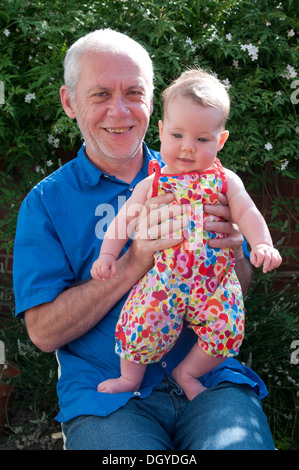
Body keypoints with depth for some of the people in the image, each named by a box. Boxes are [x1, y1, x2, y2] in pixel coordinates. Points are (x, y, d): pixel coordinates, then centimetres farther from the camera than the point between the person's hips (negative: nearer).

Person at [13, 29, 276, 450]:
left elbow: (238, 291, 15)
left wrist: (230, 252, -9)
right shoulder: (46, 202, 4)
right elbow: (43, 331, -4)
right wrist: (135, 262, -16)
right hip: (107, 398, -1)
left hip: (209, 381, 2)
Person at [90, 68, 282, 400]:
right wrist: (108, 254, -3)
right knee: (143, 325, -17)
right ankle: (130, 377, 12)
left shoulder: (225, 181, 5)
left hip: (214, 281, 1)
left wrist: (262, 245, -20)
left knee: (226, 329, -14)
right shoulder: (153, 183, 6)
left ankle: (187, 373, 13)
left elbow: (247, 213, -2)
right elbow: (124, 219, 8)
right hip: (163, 279, -1)